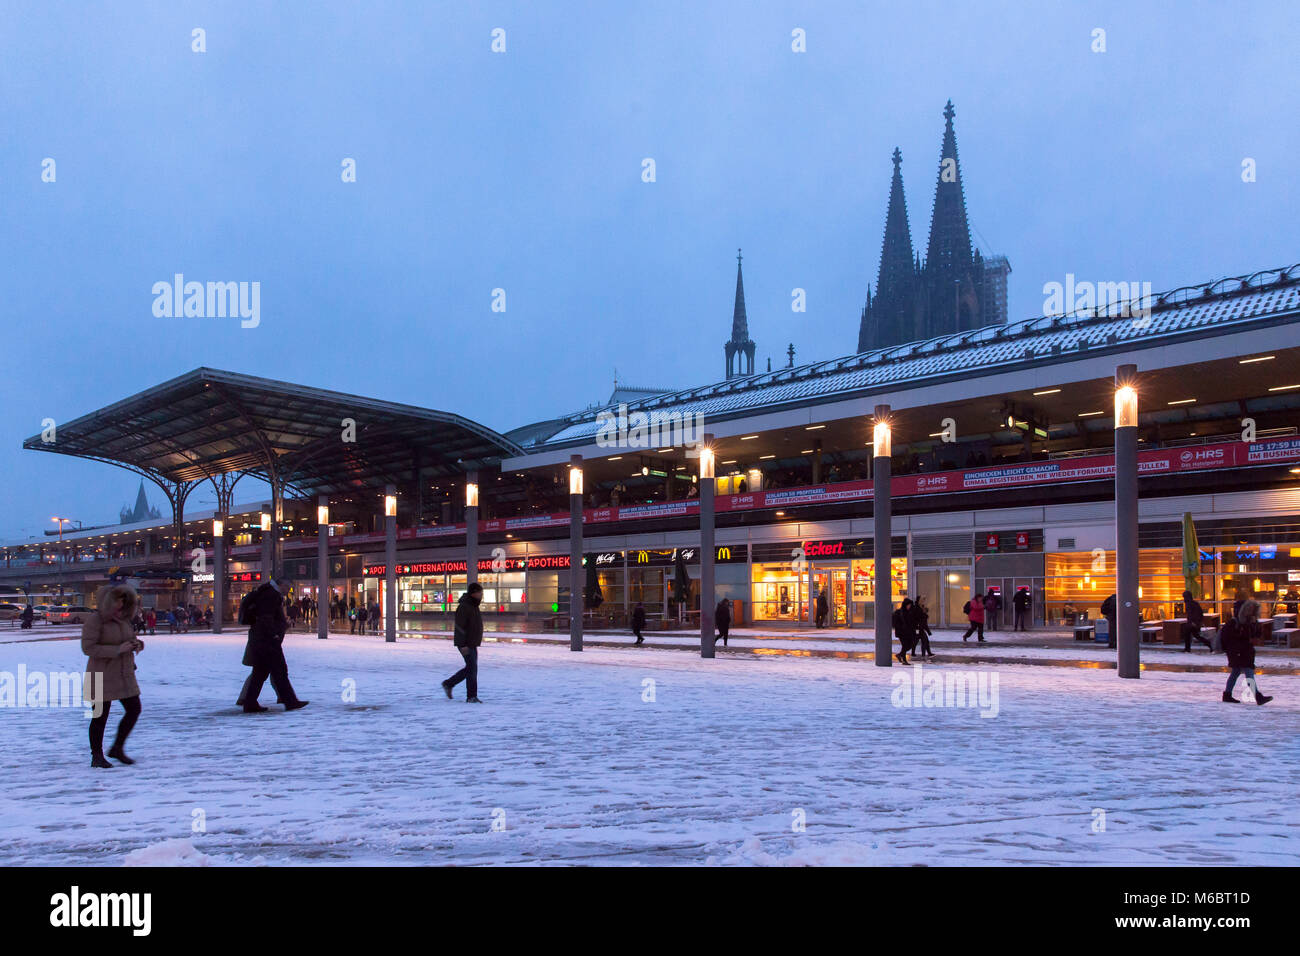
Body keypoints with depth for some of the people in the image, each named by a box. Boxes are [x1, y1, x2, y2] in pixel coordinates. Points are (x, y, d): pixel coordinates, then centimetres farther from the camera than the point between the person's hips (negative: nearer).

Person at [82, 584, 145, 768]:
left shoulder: (123, 619, 10)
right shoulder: (94, 619, -14)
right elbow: (88, 648, -20)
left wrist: (135, 644, -2)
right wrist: (117, 649, -25)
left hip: (124, 675, 8)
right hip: (103, 675, -8)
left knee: (134, 710, 7)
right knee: (100, 716, 0)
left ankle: (117, 749, 21)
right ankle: (96, 756, 11)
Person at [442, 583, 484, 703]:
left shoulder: (474, 606, 13)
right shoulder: (464, 607, -17)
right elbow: (460, 626, -22)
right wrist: (463, 645, -25)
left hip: (472, 644, 10)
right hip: (465, 645, -10)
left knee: (470, 668, 15)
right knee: (472, 668, -8)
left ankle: (448, 684, 27)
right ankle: (471, 696, -3)